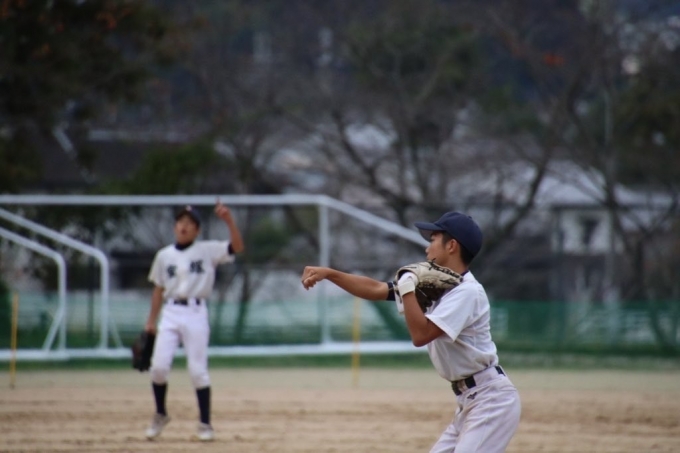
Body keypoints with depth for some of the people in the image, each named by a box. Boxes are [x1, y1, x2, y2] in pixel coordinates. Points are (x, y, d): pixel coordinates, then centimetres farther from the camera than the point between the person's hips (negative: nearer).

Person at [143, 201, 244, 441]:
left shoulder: (208, 251, 2)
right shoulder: (164, 256, 12)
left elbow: (237, 247, -10)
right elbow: (159, 290, 16)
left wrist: (229, 220, -22)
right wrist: (151, 321, 13)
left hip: (196, 314, -3)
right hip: (170, 313, 3)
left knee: (198, 371, -4)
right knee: (159, 366, -6)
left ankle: (205, 424, 5)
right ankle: (160, 414, 15)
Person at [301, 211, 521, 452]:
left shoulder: (467, 291, -17)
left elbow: (420, 335, -25)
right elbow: (375, 290, 16)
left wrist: (407, 287, -18)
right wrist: (329, 273, 11)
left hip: (491, 399, -10)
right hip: (469, 401, 10)